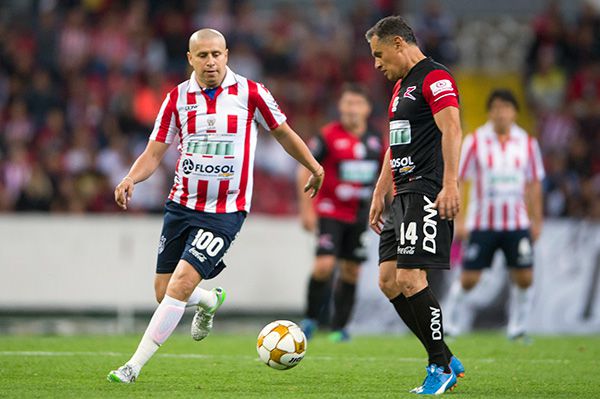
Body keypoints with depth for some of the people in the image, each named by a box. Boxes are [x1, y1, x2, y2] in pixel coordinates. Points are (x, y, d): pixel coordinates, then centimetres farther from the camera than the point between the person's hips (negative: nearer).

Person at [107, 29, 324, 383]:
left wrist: (314, 166, 10)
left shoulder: (250, 92, -5)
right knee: (164, 294, 6)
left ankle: (134, 366, -14)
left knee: (181, 284, -18)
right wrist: (131, 179, -16)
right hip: (181, 205, 4)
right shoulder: (177, 98, 1)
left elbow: (282, 131, 11)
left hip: (226, 211, -4)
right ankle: (210, 301, 42)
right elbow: (154, 154, 2)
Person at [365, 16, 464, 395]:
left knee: (410, 278, -16)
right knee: (388, 280, 4)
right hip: (404, 194, 10)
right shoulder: (401, 86, 23)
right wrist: (379, 194, 26)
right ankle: (447, 361, 10)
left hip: (429, 193, -10)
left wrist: (450, 185, -28)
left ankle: (441, 366, -5)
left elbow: (452, 129, -19)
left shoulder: (435, 77, -8)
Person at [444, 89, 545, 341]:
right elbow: (455, 180, -3)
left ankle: (517, 328, 12)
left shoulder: (527, 143, 3)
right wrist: (458, 219, -9)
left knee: (524, 278, -4)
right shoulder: (475, 142, -5)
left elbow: (534, 184, 12)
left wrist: (536, 221, 10)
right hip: (482, 223, -2)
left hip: (517, 223, 2)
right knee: (468, 279, -2)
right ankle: (449, 323, 16)